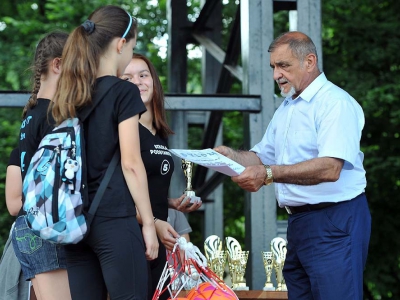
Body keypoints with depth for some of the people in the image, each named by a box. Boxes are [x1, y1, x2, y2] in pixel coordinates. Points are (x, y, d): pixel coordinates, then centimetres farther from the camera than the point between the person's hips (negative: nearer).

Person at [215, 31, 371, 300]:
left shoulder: (336, 103, -13)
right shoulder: (286, 108, 19)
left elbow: (330, 168, -25)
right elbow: (262, 157, 23)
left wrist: (269, 174, -29)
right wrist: (231, 156, 2)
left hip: (335, 222, -9)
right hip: (298, 221, 9)